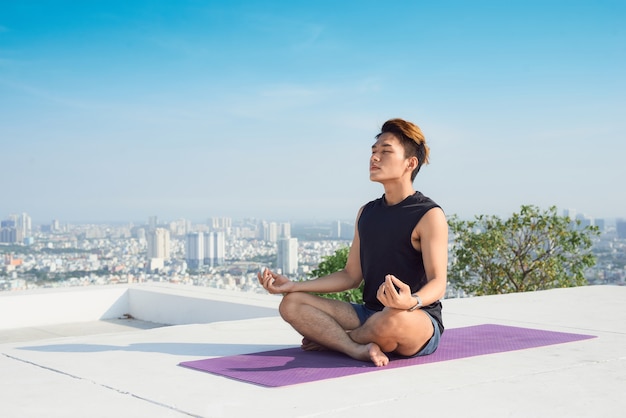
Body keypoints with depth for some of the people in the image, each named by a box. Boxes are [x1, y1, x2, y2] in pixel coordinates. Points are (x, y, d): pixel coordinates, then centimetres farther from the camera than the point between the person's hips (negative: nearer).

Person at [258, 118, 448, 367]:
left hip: (421, 323, -6)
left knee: (393, 319, -41)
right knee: (292, 304, -7)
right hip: (370, 316, 6)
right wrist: (293, 285, 7)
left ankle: (331, 338, -9)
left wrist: (412, 302, -41)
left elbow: (438, 283, -17)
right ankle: (360, 349, -27)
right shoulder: (367, 213, 13)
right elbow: (351, 276, 14)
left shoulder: (429, 215, -9)